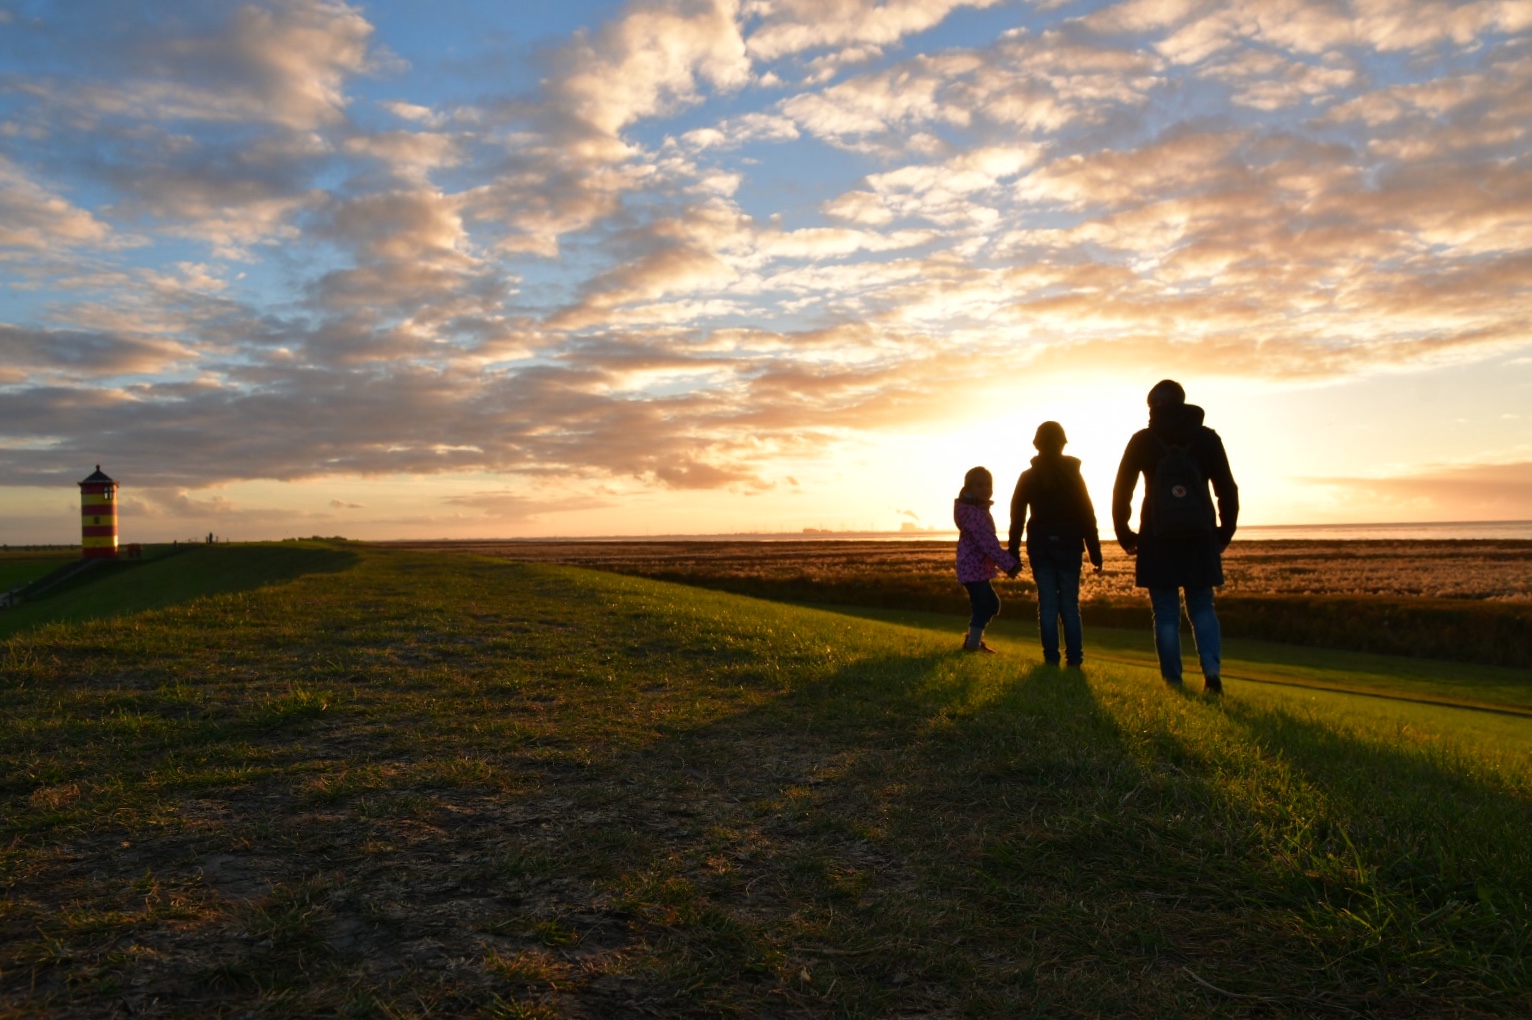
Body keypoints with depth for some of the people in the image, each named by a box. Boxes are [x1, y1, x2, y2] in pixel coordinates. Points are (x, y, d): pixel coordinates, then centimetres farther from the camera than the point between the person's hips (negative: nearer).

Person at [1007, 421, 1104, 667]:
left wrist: (1013, 553, 7)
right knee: (1070, 604, 5)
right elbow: (1087, 515, -2)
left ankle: (1051, 658, 1)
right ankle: (1074, 659, 2)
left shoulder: (1027, 477, 4)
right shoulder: (1073, 474, 0)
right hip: (1068, 544, -1)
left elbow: (1017, 517, 3)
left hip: (1040, 546, 1)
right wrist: (1095, 552, 1)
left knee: (1047, 603, 3)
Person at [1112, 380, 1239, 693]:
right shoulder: (1207, 438, 4)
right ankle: (1212, 670, -7)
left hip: (1157, 539, -1)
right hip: (1200, 538, 1)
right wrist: (1224, 533, 12)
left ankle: (1173, 681, 3)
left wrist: (1124, 534, 9)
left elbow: (1121, 491, 0)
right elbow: (1228, 490, 4)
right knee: (1202, 608, 12)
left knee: (1166, 613, 5)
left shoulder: (1142, 440, 1)